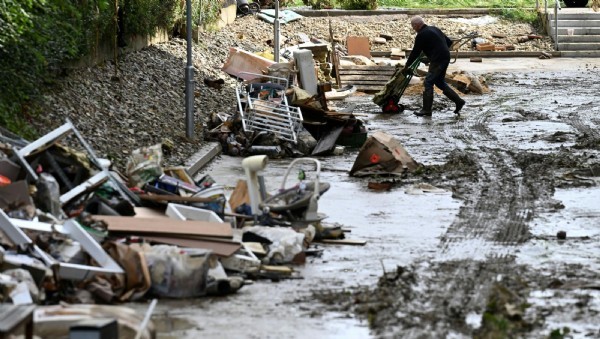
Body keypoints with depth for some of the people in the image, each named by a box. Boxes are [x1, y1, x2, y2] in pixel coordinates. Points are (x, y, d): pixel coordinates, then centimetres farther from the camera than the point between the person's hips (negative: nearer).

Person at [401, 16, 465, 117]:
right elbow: (449, 42, 23)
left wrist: (406, 66, 3)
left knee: (428, 83, -6)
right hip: (445, 58, 9)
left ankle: (426, 110, -8)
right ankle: (458, 101, 18)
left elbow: (415, 52, -6)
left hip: (437, 60, -9)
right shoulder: (434, 29, 18)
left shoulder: (421, 35, -10)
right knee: (440, 82, 19)